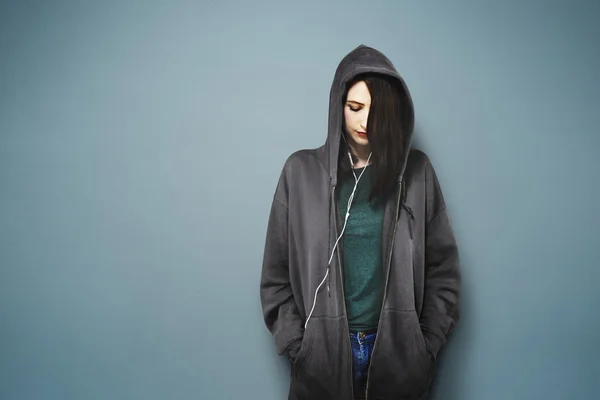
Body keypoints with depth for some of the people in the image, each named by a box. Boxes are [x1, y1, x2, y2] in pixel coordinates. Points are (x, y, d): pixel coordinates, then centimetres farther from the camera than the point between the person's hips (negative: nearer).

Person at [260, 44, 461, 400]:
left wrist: (429, 344, -2)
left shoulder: (416, 171, -1)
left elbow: (442, 266, 3)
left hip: (399, 350, 1)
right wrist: (298, 346, -6)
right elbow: (277, 272, -1)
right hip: (323, 352, 0)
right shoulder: (303, 171, -3)